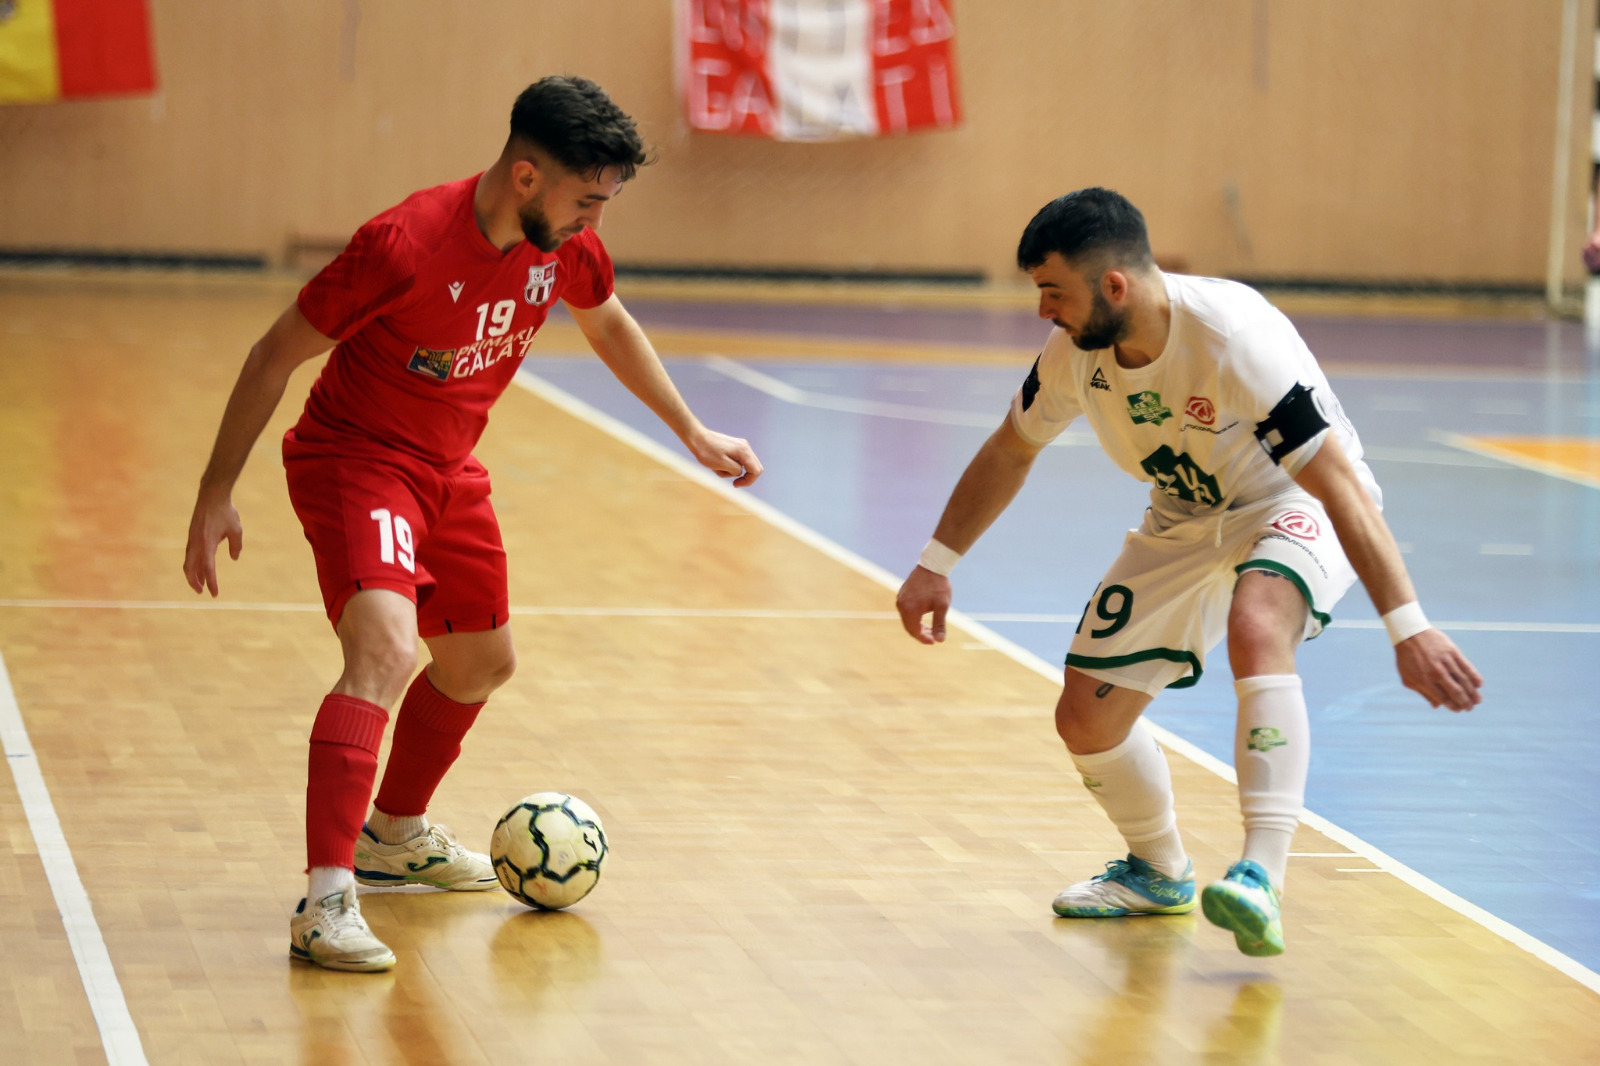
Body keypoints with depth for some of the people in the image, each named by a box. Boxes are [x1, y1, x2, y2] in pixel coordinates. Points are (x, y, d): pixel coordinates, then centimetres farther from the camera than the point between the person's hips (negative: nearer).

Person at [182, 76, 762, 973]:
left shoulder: (567, 244, -9)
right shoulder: (406, 245, -30)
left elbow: (609, 325, 16)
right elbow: (278, 353, -20)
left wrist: (694, 432, 21)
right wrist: (217, 495, -18)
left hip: (450, 473, 8)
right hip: (354, 460, -8)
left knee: (481, 665, 23)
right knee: (385, 651, -30)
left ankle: (396, 832, 49)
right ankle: (327, 899, -35)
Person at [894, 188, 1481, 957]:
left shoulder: (1234, 338, -35)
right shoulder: (1074, 350, -15)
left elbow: (1340, 483, -36)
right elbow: (1010, 452, 7)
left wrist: (1407, 628, -40)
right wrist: (936, 565, 8)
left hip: (1294, 510, -7)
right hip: (1186, 520, 7)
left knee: (1255, 628, -39)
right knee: (1087, 718, 2)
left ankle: (1261, 880, -42)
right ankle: (1159, 872, 32)